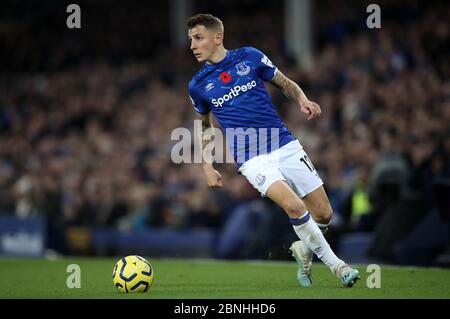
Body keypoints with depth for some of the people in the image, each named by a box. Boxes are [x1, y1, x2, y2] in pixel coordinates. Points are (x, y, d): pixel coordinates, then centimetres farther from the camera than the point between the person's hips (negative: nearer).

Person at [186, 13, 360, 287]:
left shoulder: (249, 57, 2)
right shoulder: (198, 86, 5)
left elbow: (285, 84, 13)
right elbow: (205, 124, 20)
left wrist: (303, 100, -7)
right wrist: (207, 165, 10)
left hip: (286, 146, 2)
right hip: (252, 159, -2)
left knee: (324, 214, -1)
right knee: (294, 205, -26)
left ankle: (304, 250, 31)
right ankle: (335, 264, -13)